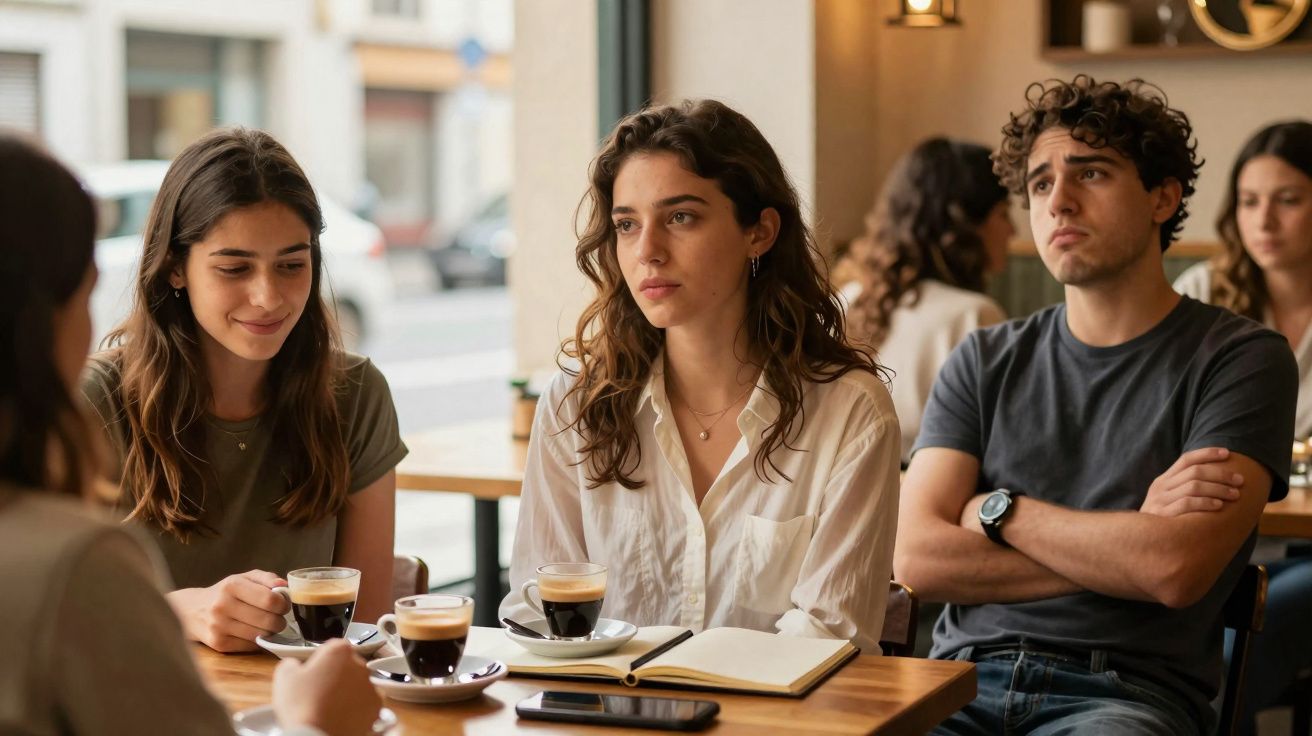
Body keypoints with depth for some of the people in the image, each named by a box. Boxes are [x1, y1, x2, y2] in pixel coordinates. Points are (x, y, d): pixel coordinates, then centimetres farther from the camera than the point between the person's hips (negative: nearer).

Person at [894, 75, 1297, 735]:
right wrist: (1128, 542, -5)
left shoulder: (1242, 359, 3)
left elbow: (1177, 571, -12)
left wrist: (999, 509, 0)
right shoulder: (986, 361, 14)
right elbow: (917, 558, 1)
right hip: (966, 674, 3)